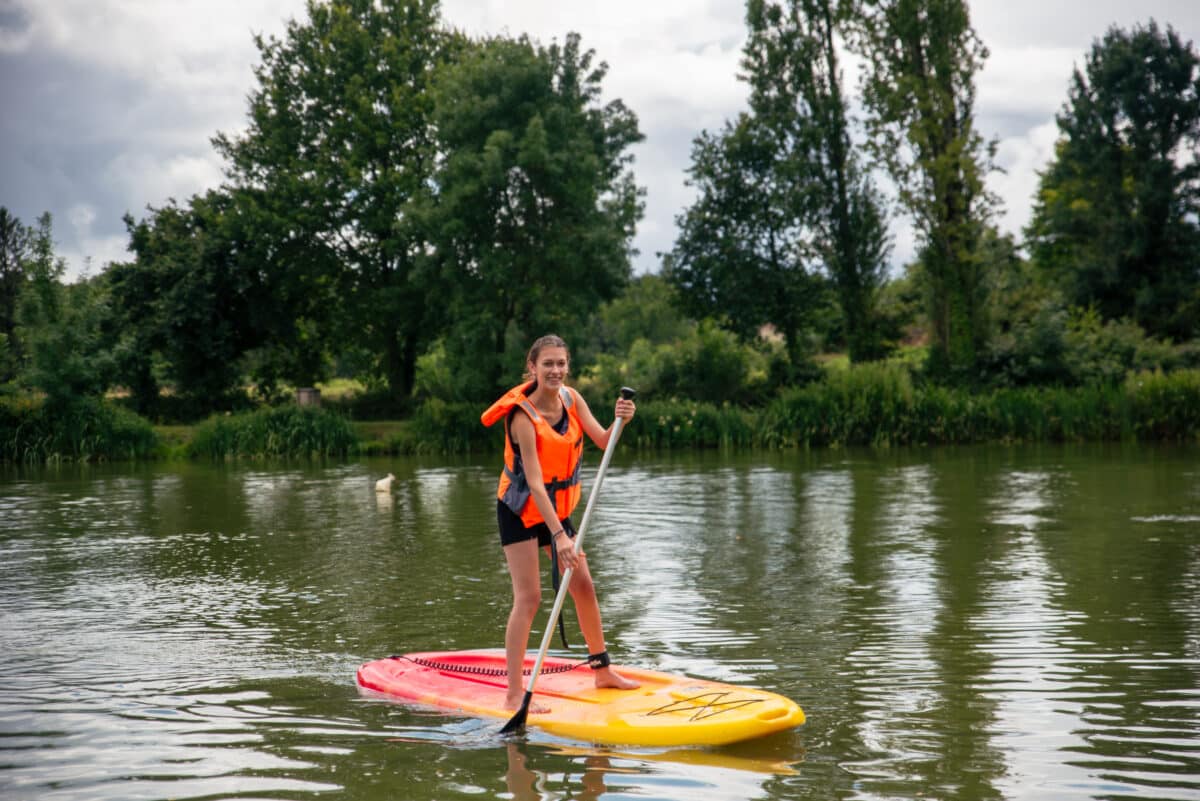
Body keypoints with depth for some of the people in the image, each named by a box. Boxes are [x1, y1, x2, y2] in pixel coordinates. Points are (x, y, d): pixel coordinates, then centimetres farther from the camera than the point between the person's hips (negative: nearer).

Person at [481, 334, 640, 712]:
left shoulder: (571, 398, -4)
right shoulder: (522, 416, -25)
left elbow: (602, 442, -11)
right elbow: (535, 482, -30)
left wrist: (620, 421, -33)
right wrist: (559, 535, -36)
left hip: (557, 508, 7)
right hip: (521, 510, -7)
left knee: (584, 587, 12)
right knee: (528, 597, -13)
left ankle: (602, 670, 27)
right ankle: (514, 694, -10)